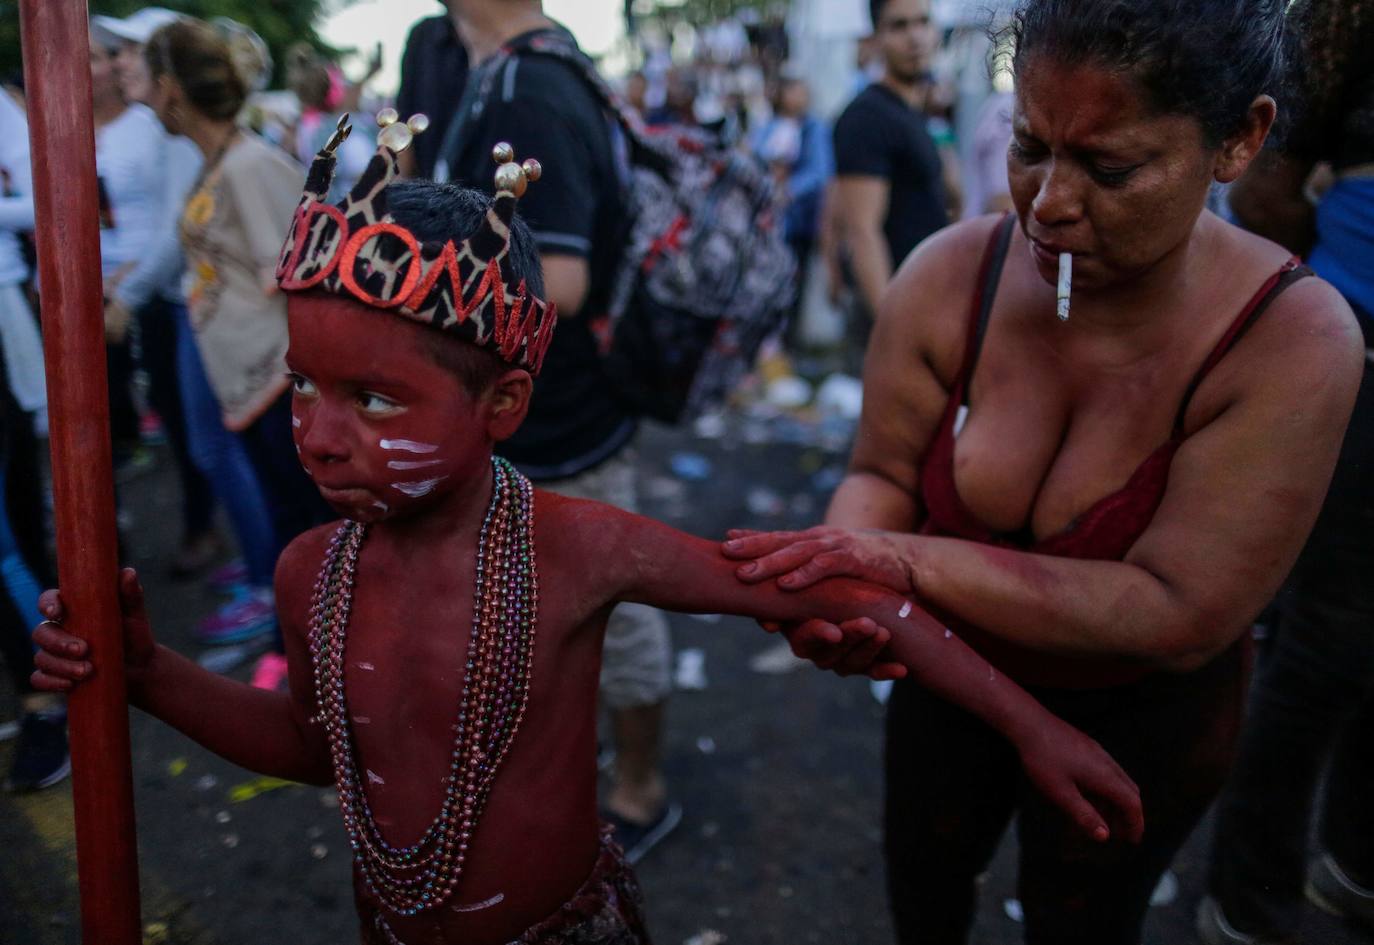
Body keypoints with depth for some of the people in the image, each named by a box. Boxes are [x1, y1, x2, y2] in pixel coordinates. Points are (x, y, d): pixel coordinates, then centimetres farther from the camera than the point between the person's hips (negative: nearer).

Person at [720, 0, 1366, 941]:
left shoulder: (1292, 339, -31)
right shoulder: (950, 277, -22)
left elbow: (1180, 615, -32)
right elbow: (882, 476, -13)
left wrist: (910, 559, -40)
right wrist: (843, 561, -37)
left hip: (1137, 718, -2)